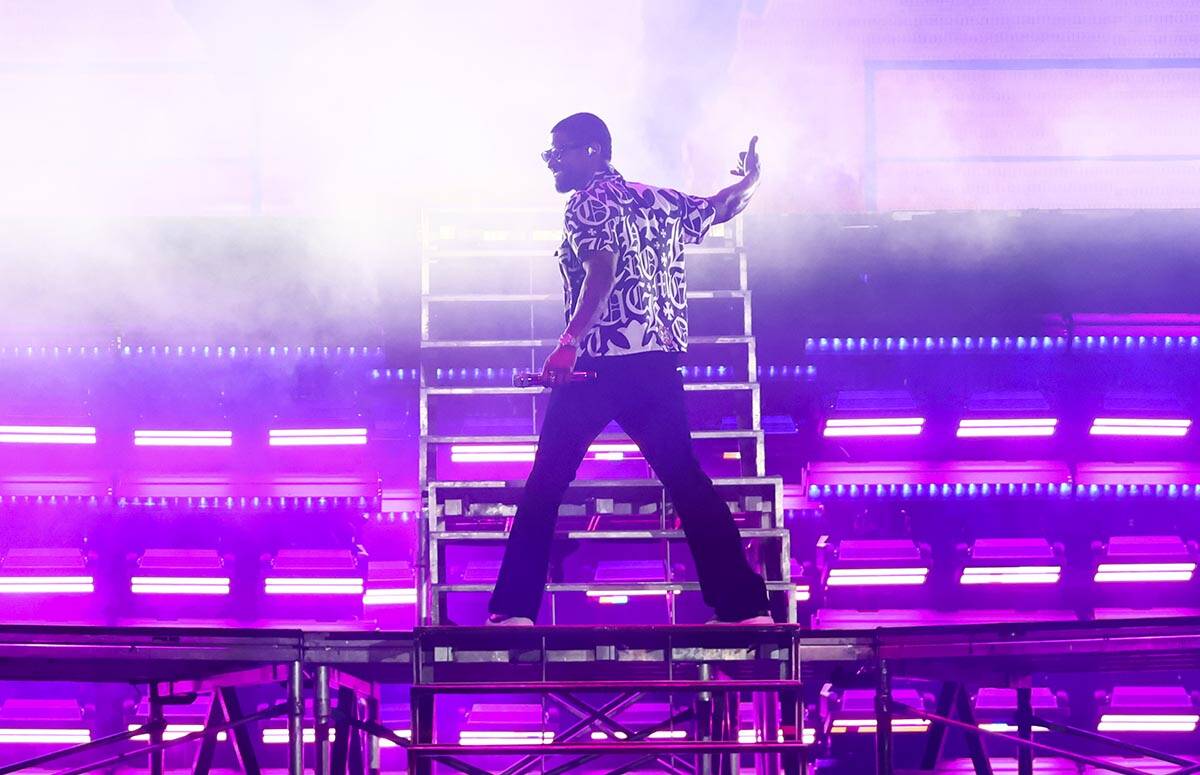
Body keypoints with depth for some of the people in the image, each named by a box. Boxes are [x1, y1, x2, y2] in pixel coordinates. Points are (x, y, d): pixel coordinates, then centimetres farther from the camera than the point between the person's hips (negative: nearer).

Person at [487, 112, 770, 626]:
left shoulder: (589, 203, -2)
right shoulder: (661, 201, 19)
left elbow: (602, 272, -18)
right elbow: (720, 209, 34)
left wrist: (569, 342, -29)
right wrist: (750, 180, 54)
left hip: (602, 362, -6)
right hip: (661, 365, 7)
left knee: (545, 485, -2)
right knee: (685, 478, 10)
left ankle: (514, 609, -8)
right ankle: (745, 606, 4)